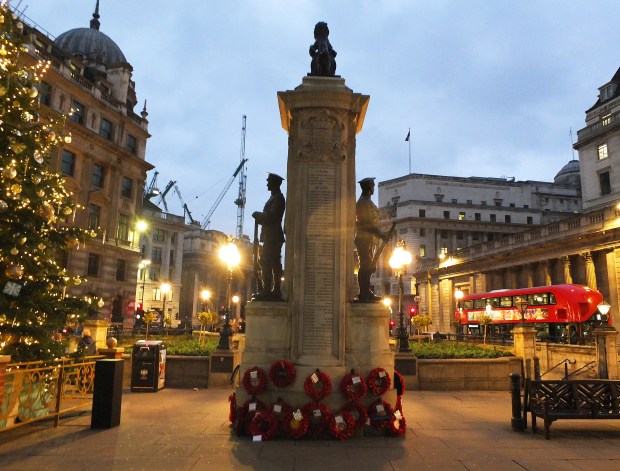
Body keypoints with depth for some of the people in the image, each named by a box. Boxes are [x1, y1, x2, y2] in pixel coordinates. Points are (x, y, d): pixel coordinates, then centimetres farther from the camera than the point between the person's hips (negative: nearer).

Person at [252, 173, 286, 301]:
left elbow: (272, 215, -19)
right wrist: (259, 216, 9)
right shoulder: (274, 197, 21)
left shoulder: (278, 198, -9)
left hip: (272, 236, -10)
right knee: (274, 264, 9)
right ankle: (276, 291, 12)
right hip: (271, 236, 10)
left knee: (266, 263, -13)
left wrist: (258, 215, -7)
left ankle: (267, 291, -14)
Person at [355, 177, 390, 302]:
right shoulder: (364, 202, -15)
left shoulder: (366, 201, 18)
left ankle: (366, 293, 21)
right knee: (366, 266, -8)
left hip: (367, 239, 11)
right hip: (365, 239, -11)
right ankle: (364, 295, -4)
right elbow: (367, 224, -21)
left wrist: (380, 234, 19)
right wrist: (381, 235, -19)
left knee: (368, 267, 14)